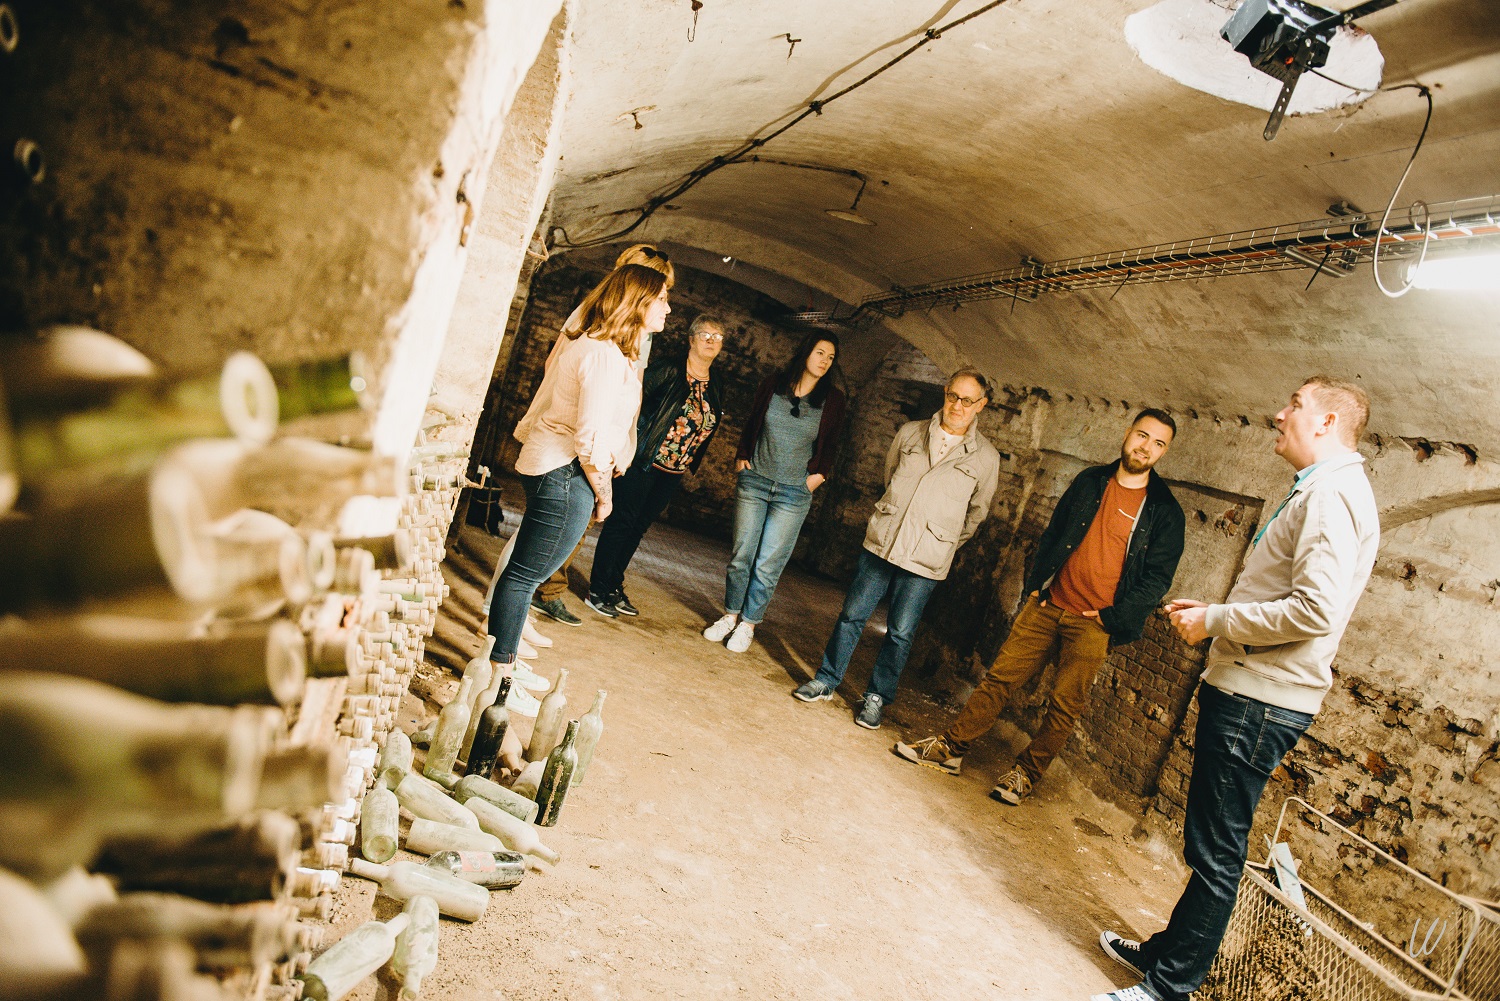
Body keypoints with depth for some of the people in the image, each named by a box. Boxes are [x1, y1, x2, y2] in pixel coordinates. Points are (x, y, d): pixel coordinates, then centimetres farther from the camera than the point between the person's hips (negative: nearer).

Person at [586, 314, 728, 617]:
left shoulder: (716, 387, 8)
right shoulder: (668, 372, -11)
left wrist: (692, 464, 15)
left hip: (673, 473, 6)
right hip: (644, 463, -6)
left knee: (638, 528, 15)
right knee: (621, 522, 0)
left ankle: (614, 588, 26)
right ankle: (597, 590, 10)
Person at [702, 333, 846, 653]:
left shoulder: (832, 399, -1)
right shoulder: (773, 384, 0)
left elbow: (830, 444, 10)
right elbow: (751, 425, 12)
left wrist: (818, 475, 1)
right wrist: (742, 457, 6)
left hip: (793, 494, -1)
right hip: (754, 482, 1)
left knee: (769, 563, -1)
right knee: (741, 555, 6)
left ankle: (748, 623, 14)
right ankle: (731, 615, 21)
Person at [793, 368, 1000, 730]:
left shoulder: (986, 457, -1)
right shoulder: (910, 433, 5)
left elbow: (977, 512, 12)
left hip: (925, 562, -2)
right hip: (881, 543, 2)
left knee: (900, 633, 5)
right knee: (852, 614, 7)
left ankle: (876, 697, 20)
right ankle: (826, 681, 21)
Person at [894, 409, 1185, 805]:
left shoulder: (1164, 511, -2)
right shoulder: (1089, 482, 8)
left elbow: (1157, 578, -3)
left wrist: (1111, 616, -9)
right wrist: (1036, 584, 6)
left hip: (1094, 624, -3)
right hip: (1048, 605, 3)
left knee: (1065, 705, 1)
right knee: (1000, 677, 5)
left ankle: (1026, 773, 17)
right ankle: (951, 747, 14)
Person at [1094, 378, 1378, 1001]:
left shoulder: (1333, 494, -15)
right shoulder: (1317, 493, 19)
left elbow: (1315, 611, -26)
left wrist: (1215, 622, -15)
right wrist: (1213, 611, 13)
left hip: (1260, 705, -11)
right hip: (1250, 693, 11)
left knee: (1216, 851, -1)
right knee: (1208, 843, 20)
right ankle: (1166, 951, 33)